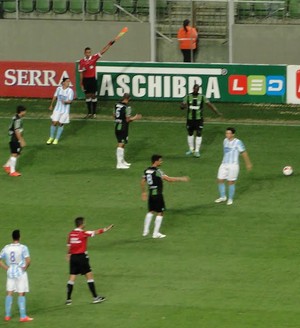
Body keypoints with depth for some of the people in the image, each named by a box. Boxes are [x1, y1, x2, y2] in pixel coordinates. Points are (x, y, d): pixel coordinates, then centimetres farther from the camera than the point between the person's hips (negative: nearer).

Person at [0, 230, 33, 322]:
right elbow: (28, 260, -21)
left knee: (9, 293, 12)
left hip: (10, 273, 4)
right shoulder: (23, 248, -13)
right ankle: (23, 316, 1)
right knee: (21, 294, 1)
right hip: (20, 273, -4)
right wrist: (25, 268, -5)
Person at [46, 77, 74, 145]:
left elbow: (70, 101, -11)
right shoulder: (59, 89, 1)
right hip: (57, 109, 2)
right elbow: (55, 97, 15)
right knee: (54, 122, -2)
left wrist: (65, 102, -32)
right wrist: (51, 105, 24)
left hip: (65, 110, -2)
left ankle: (56, 139, 16)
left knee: (61, 124, 3)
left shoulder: (70, 91, -10)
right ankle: (51, 138, 17)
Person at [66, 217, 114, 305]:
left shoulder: (71, 234, 5)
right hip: (81, 256, -6)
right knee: (89, 275, 2)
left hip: (73, 257, 6)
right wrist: (106, 229, 8)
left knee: (72, 277, 7)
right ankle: (95, 297, 4)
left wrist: (68, 254, 29)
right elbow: (96, 232, -4)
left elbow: (69, 245, 15)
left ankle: (68, 299, 6)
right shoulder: (83, 233, -12)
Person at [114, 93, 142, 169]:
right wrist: (135, 118, 1)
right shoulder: (127, 107, -17)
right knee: (121, 144, -5)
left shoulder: (117, 105, 5)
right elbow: (127, 120, -17)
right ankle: (119, 164, -5)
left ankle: (122, 161, 32)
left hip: (117, 126, 8)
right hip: (123, 128, -8)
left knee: (120, 144, 20)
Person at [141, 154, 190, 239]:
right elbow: (169, 179, -20)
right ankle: (156, 233, 4)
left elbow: (143, 182, 14)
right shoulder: (157, 171, -17)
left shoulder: (146, 171, 6)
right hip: (158, 194, -7)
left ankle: (145, 231, 21)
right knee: (160, 213, 3)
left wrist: (143, 192, 29)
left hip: (150, 194, 7)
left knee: (151, 212, 20)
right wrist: (181, 179, -13)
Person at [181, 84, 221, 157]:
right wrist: (183, 106, -30)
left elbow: (210, 104, -4)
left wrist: (217, 112, -11)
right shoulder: (188, 97, -1)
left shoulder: (202, 97, -3)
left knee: (199, 134, -6)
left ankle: (197, 151, 0)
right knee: (190, 133, 12)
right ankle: (191, 149, 28)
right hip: (190, 119, 2)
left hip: (199, 119, -2)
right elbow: (182, 106, -5)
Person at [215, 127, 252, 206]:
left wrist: (248, 164, 1)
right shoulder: (225, 141, 9)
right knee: (220, 180, 4)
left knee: (231, 182, 0)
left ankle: (230, 199, 15)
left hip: (233, 165, -6)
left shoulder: (237, 142, -10)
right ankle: (223, 197, 21)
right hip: (224, 164, 6)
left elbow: (244, 153, -4)